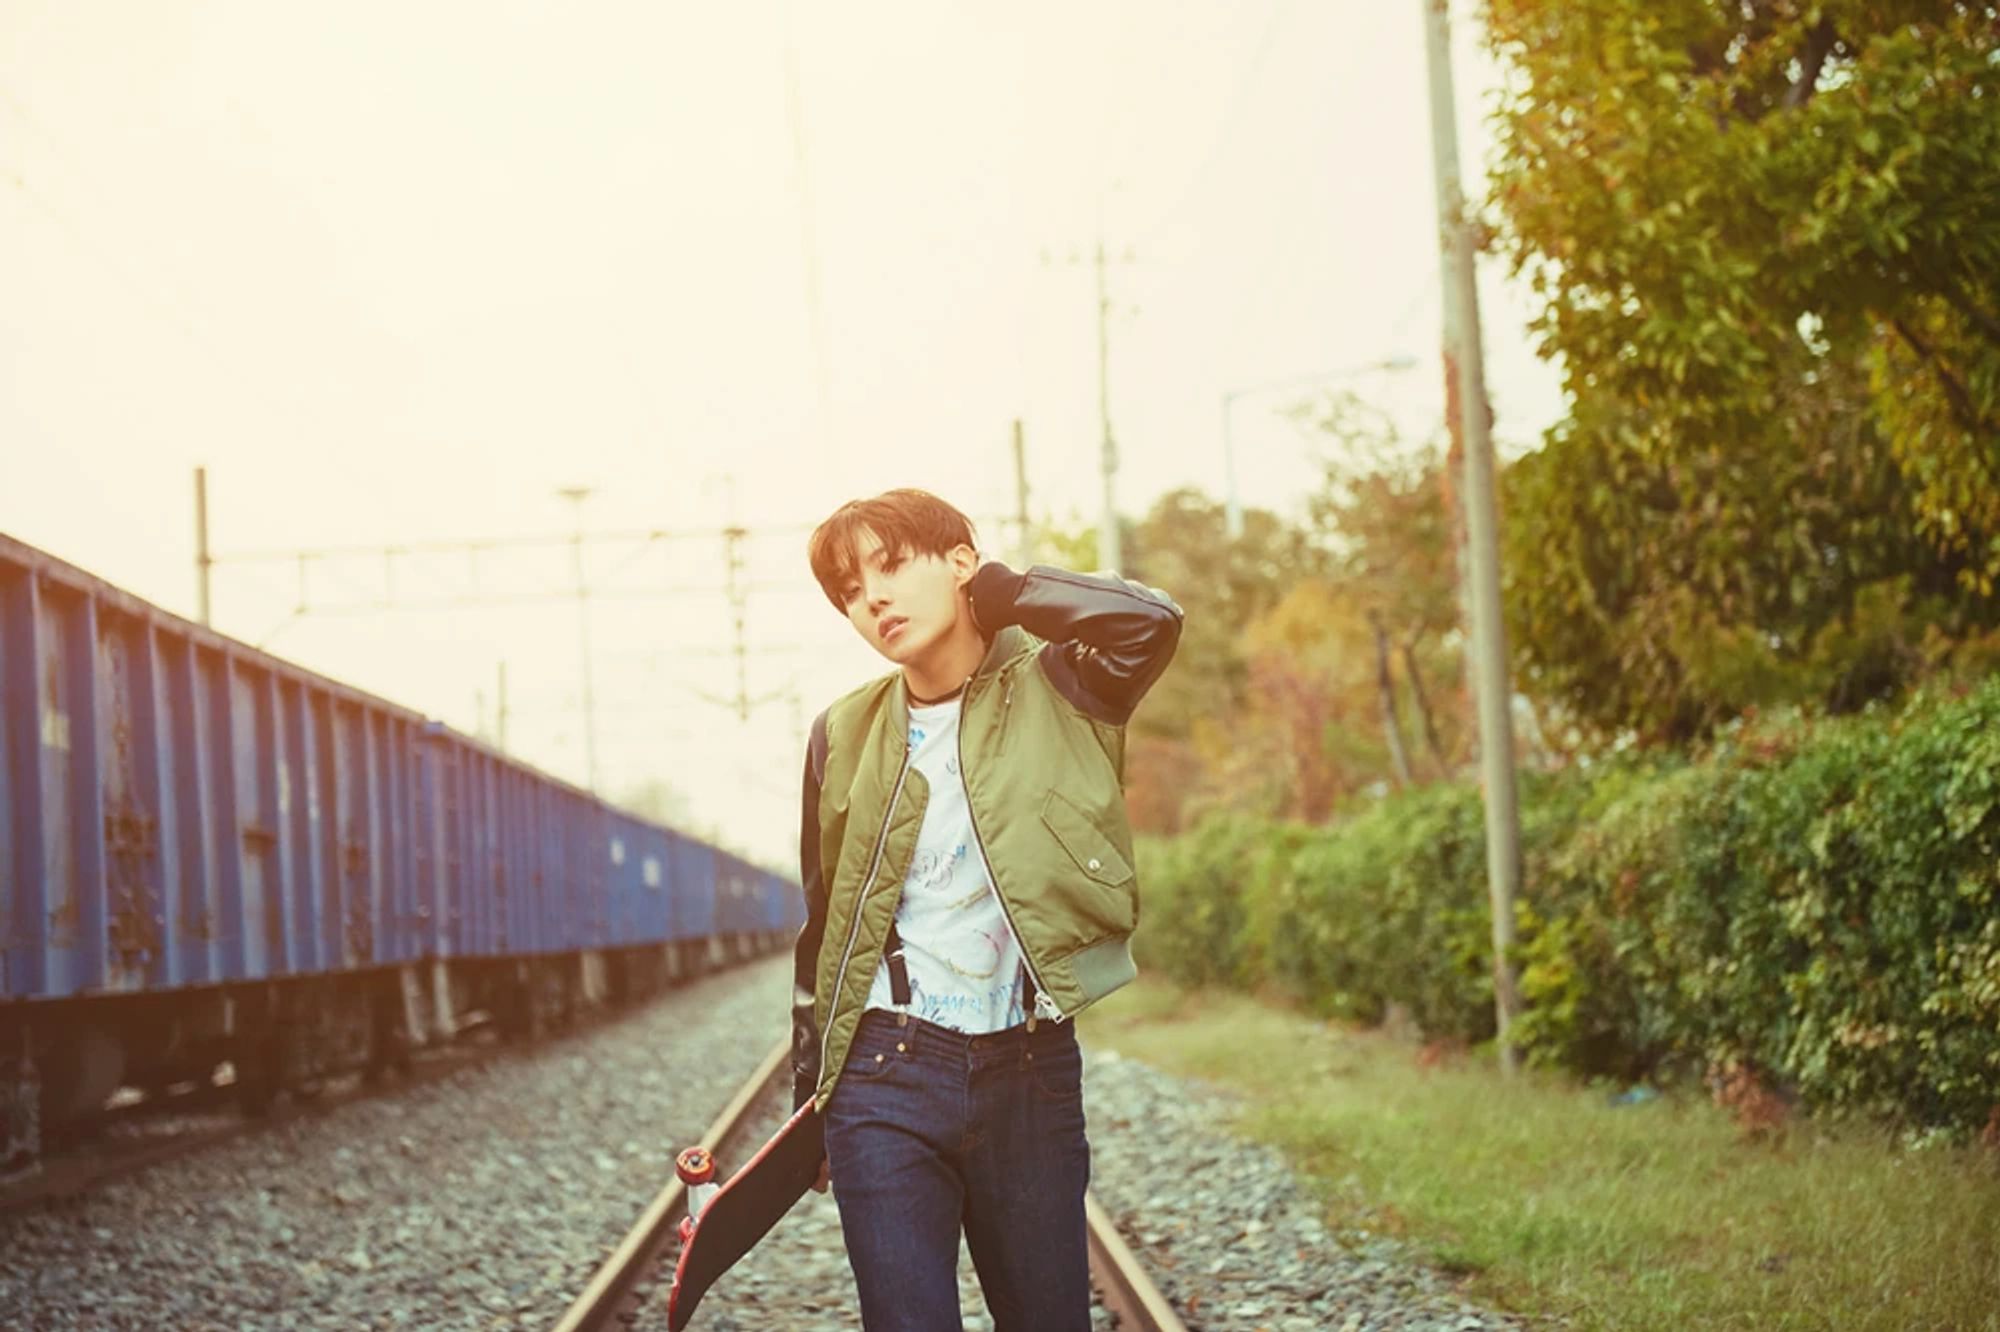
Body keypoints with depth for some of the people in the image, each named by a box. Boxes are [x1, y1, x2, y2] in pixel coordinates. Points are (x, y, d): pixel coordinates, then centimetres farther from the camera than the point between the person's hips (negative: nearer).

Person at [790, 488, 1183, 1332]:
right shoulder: (846, 736, 5)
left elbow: (1150, 621, -21)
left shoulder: (1051, 692, 1)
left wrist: (996, 590, -6)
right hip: (888, 1074, 1)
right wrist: (809, 1101, 12)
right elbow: (822, 928, 12)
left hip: (1031, 1072, 0)